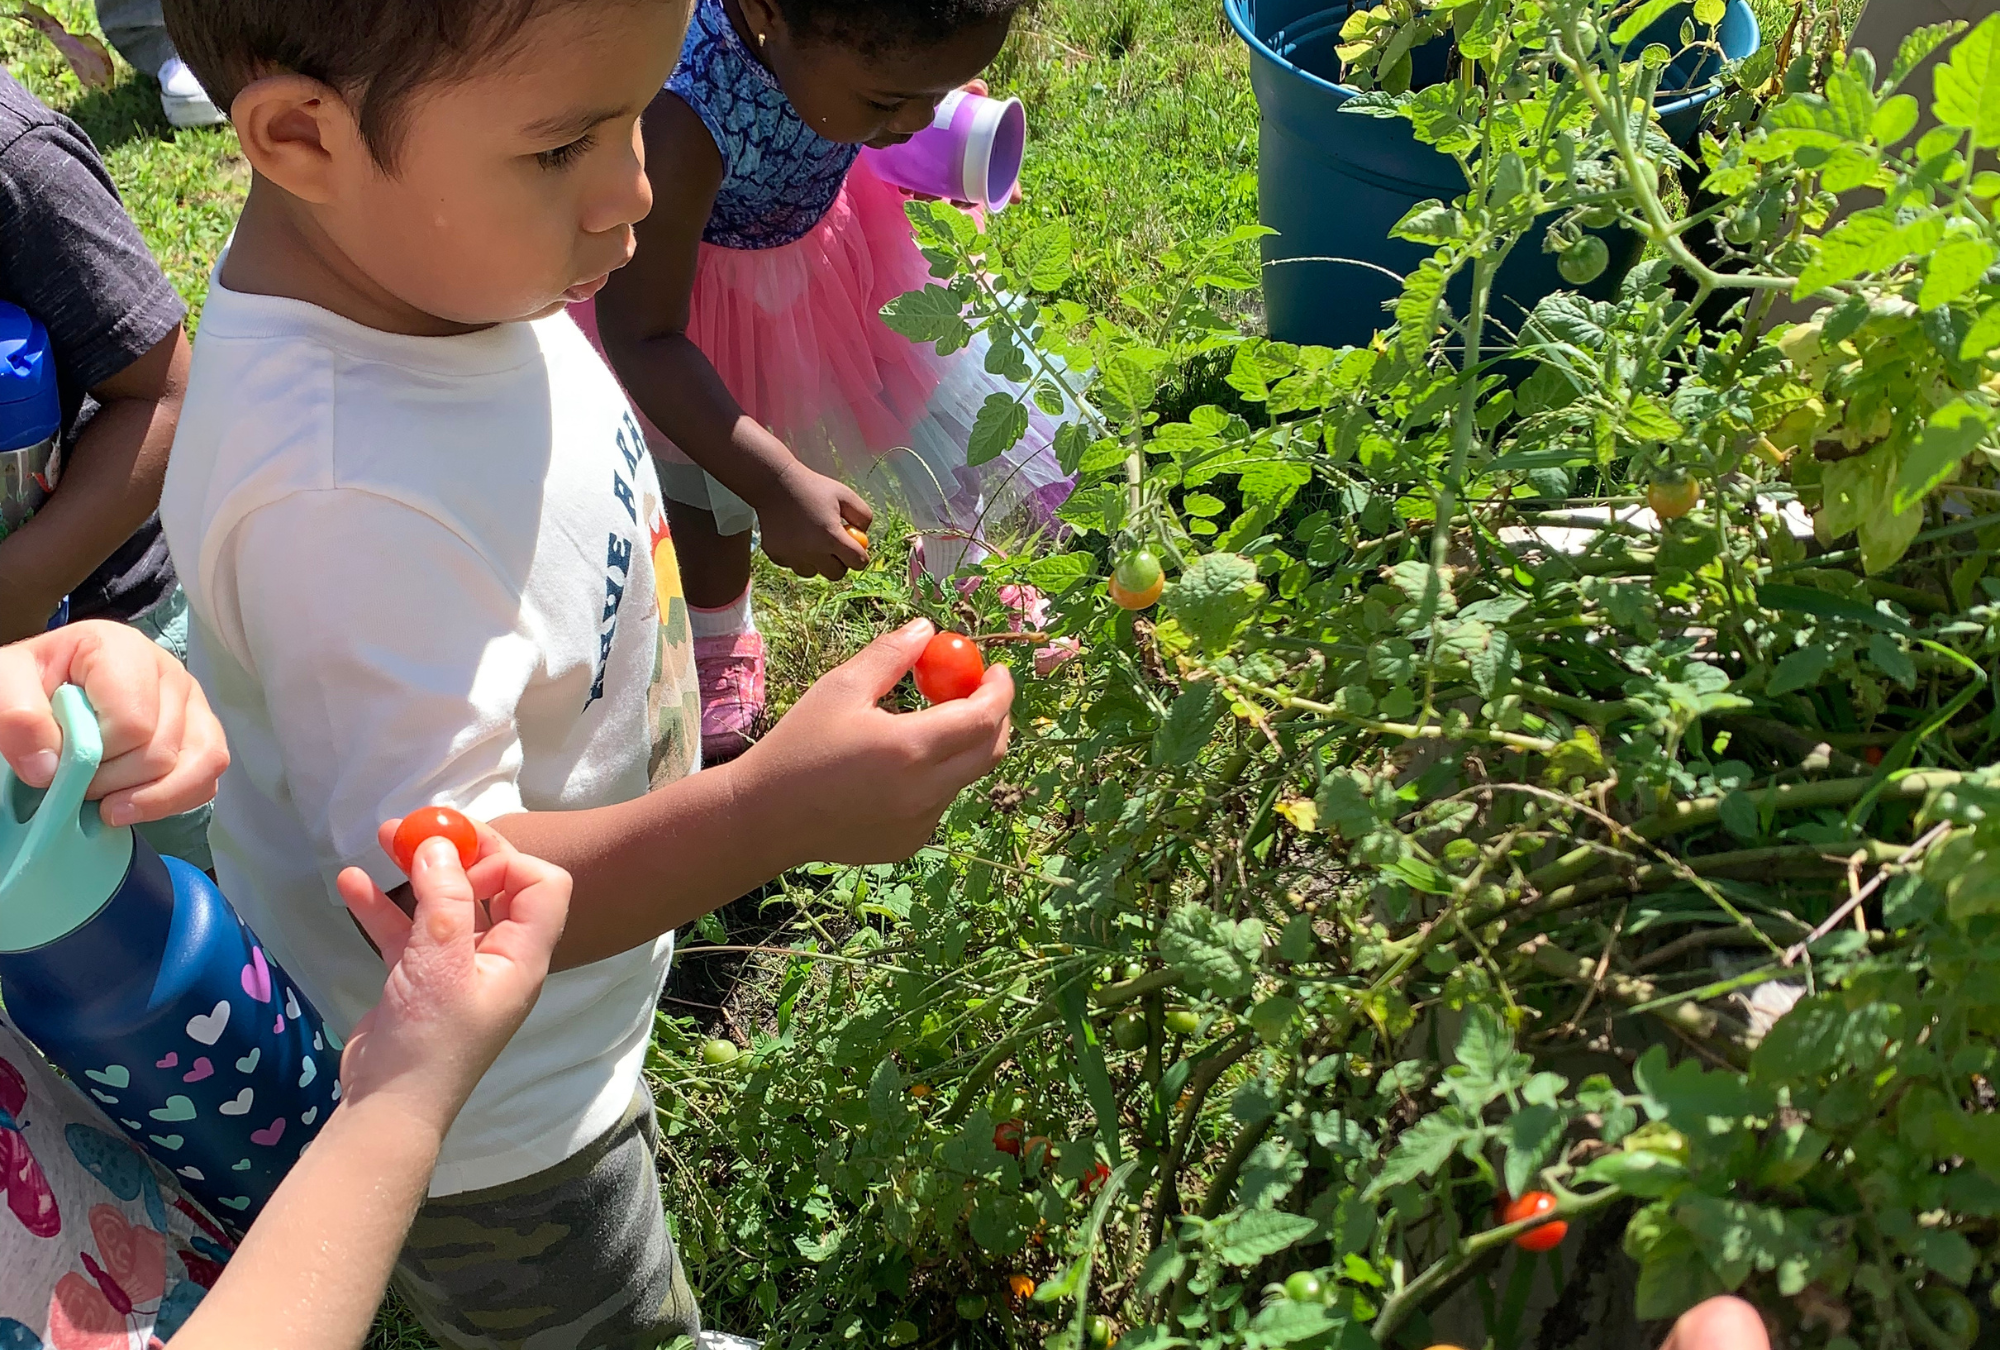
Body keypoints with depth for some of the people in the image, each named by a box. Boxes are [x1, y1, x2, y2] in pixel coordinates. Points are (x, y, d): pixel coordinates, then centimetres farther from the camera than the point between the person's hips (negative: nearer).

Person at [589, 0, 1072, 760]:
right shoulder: (679, 125, -45)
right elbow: (643, 338, -35)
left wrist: (939, 106, -21)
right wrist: (775, 483, -40)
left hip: (823, 226, 4)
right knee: (707, 497, 14)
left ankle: (960, 573, 45)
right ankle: (717, 642, 47)